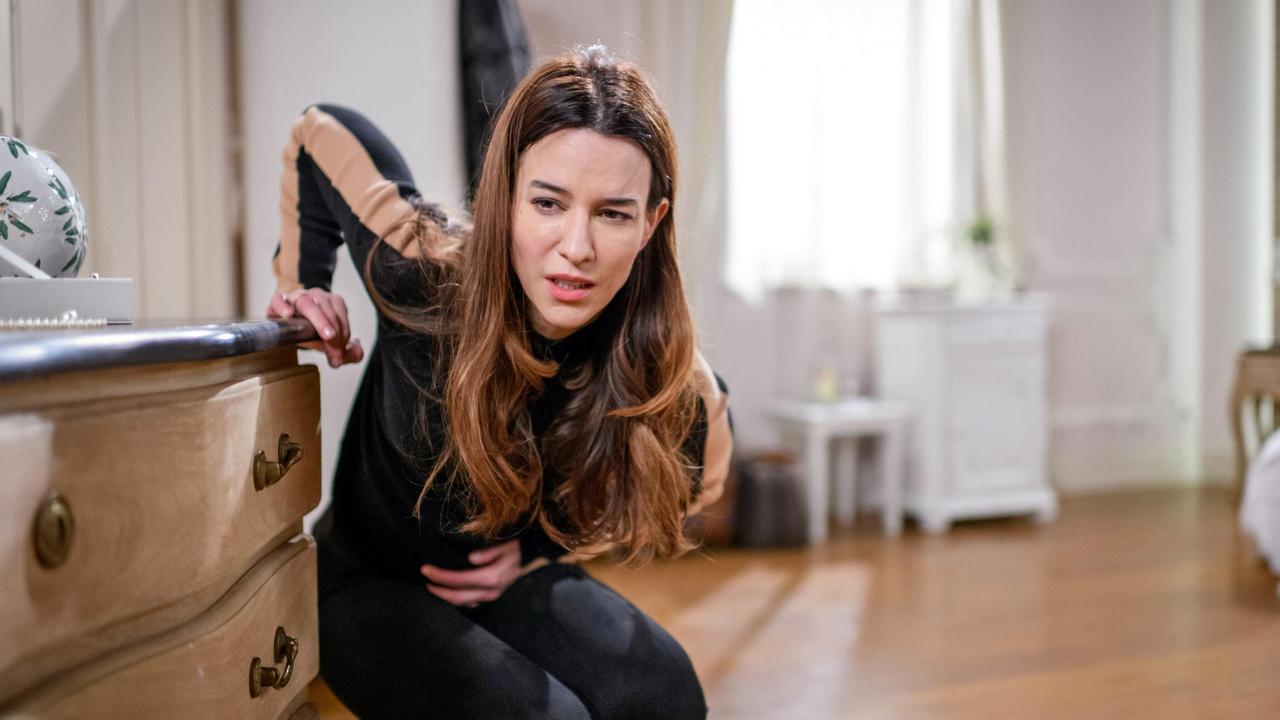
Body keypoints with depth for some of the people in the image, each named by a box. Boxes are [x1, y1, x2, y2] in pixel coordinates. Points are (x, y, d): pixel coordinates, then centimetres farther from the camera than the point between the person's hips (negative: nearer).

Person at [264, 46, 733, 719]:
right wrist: (301, 282, -7)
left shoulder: (670, 382, -23)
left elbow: (680, 488, 1)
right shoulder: (426, 271, -28)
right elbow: (321, 132, -10)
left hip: (512, 574, 2)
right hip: (371, 582, -2)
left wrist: (535, 552, -8)